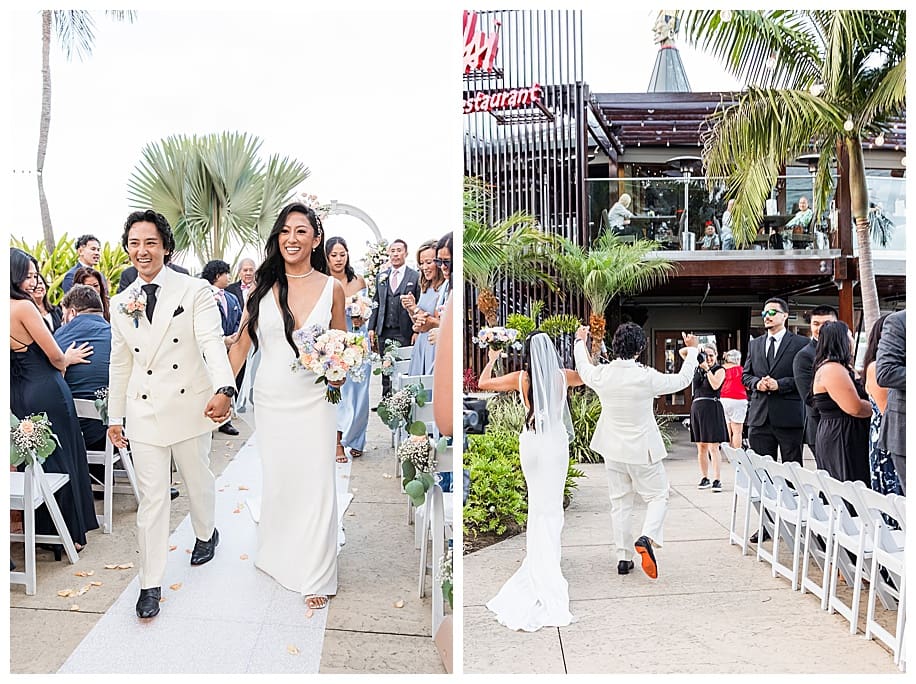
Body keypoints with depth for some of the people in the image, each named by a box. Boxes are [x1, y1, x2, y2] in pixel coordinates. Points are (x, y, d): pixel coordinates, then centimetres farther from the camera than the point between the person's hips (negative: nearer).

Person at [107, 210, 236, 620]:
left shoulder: (195, 291, -7)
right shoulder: (120, 303, 6)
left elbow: (212, 342, -19)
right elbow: (120, 364, 12)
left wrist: (223, 389, -36)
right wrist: (115, 416, 13)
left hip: (189, 406, -2)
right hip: (144, 412, 2)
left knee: (197, 479, 17)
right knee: (151, 497, 4)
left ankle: (206, 533, 48)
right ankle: (151, 584, 15)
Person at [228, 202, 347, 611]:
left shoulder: (332, 288, -2)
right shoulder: (263, 286, 0)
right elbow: (242, 343, 4)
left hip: (314, 401, -1)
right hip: (269, 400, 1)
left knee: (316, 486, 2)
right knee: (275, 482, 14)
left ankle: (316, 576, 18)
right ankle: (275, 556, 39)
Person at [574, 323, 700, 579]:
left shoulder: (601, 375, -10)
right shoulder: (647, 377, -20)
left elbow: (583, 369, 14)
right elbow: (682, 380, -4)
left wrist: (580, 342, 32)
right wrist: (692, 351, 13)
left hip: (613, 451, 4)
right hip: (643, 451, -4)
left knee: (619, 503, 13)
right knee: (658, 496, 11)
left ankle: (624, 558, 17)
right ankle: (647, 538, -13)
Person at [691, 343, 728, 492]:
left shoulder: (719, 370, 2)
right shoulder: (698, 368, 14)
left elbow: (715, 385, -13)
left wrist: (707, 368, -15)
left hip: (712, 408, -5)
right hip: (697, 407, 5)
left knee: (713, 447, -8)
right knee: (701, 447, 8)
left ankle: (717, 480, -7)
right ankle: (704, 478, 14)